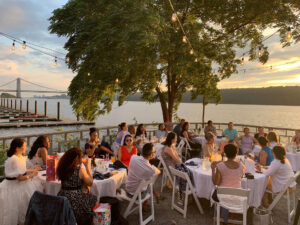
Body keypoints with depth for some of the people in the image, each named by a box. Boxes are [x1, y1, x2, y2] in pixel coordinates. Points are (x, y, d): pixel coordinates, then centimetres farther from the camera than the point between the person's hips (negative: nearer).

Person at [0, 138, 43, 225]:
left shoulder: (20, 157, 3)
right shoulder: (14, 160, -26)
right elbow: (20, 177, -22)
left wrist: (32, 170, 14)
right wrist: (32, 175, -9)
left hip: (17, 182, 9)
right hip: (14, 186, -9)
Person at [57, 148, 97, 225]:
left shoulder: (62, 168, 2)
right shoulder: (80, 170, -16)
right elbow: (90, 183, -5)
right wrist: (87, 166, -4)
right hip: (75, 201, -6)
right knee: (93, 199, 19)